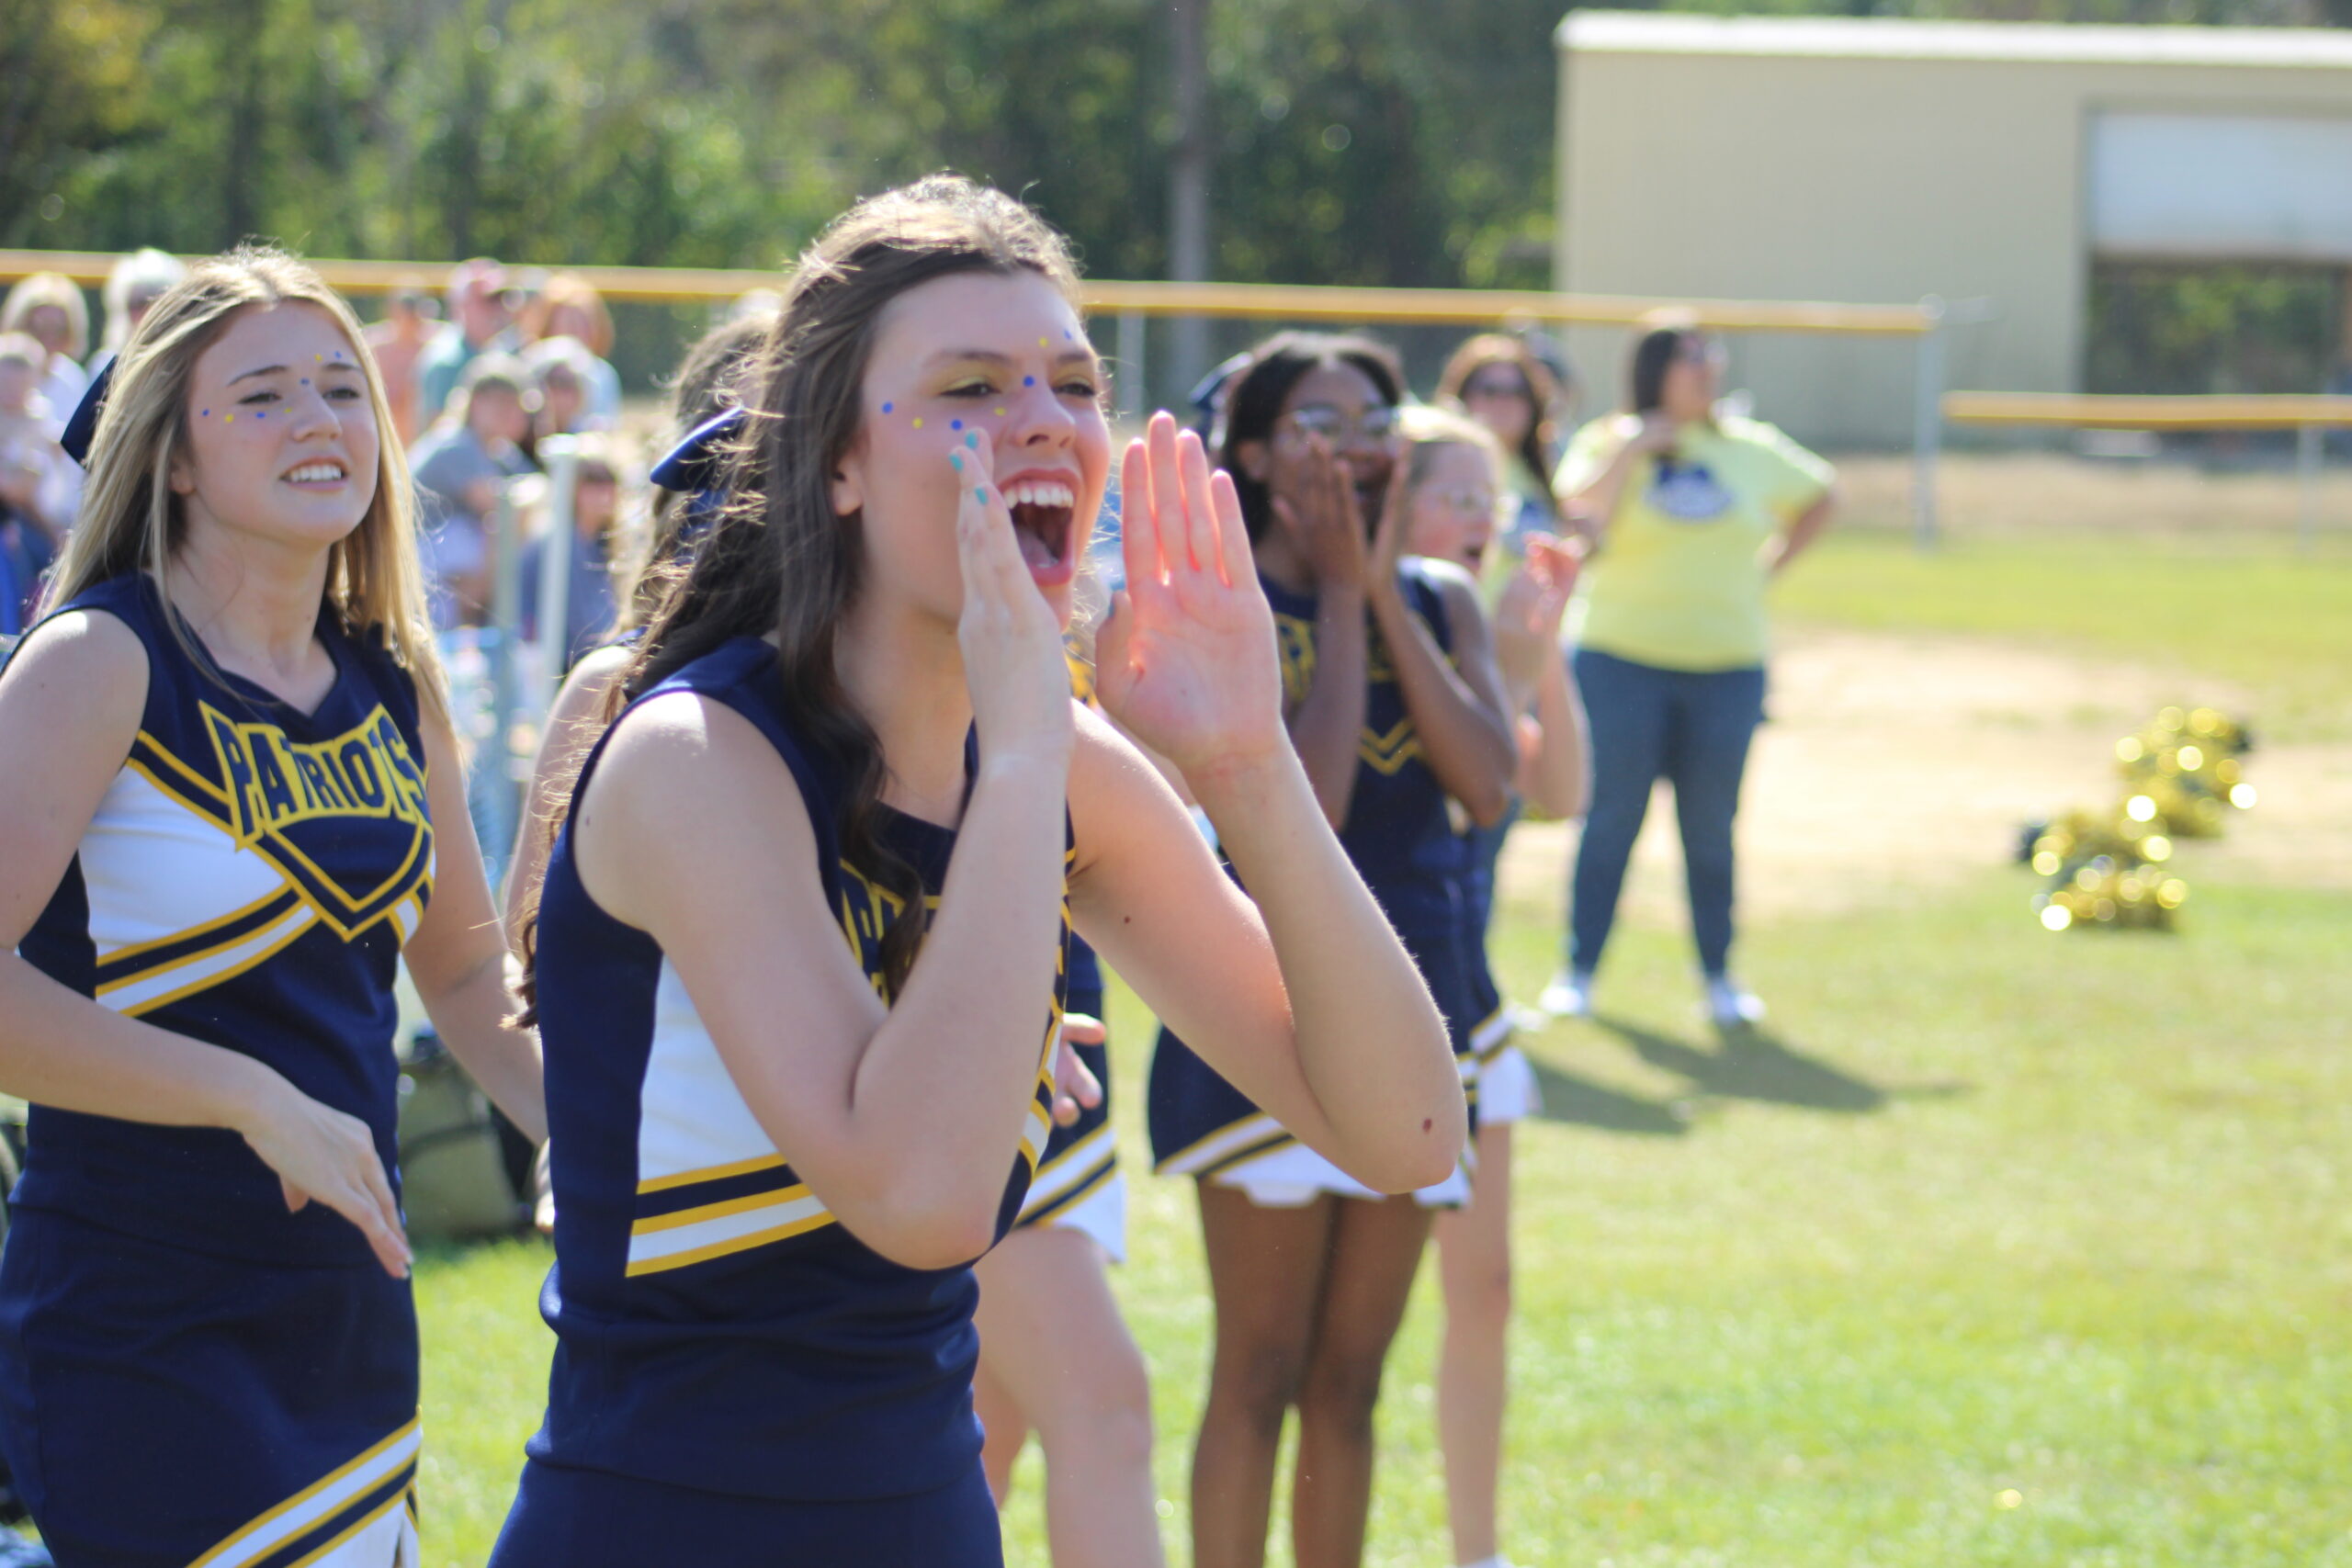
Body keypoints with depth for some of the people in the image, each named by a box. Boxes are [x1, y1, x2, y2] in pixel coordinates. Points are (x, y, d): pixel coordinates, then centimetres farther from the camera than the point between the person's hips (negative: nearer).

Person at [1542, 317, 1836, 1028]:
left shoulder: (1752, 450, 9)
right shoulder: (1610, 443, 1)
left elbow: (1820, 496, 23)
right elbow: (1581, 507, -18)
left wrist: (1767, 567, 14)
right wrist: (1632, 447, -18)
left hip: (1727, 667, 3)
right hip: (1623, 658, -3)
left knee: (1711, 829, 6)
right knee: (1612, 819, -1)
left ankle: (1719, 977, 15)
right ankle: (1577, 971, 6)